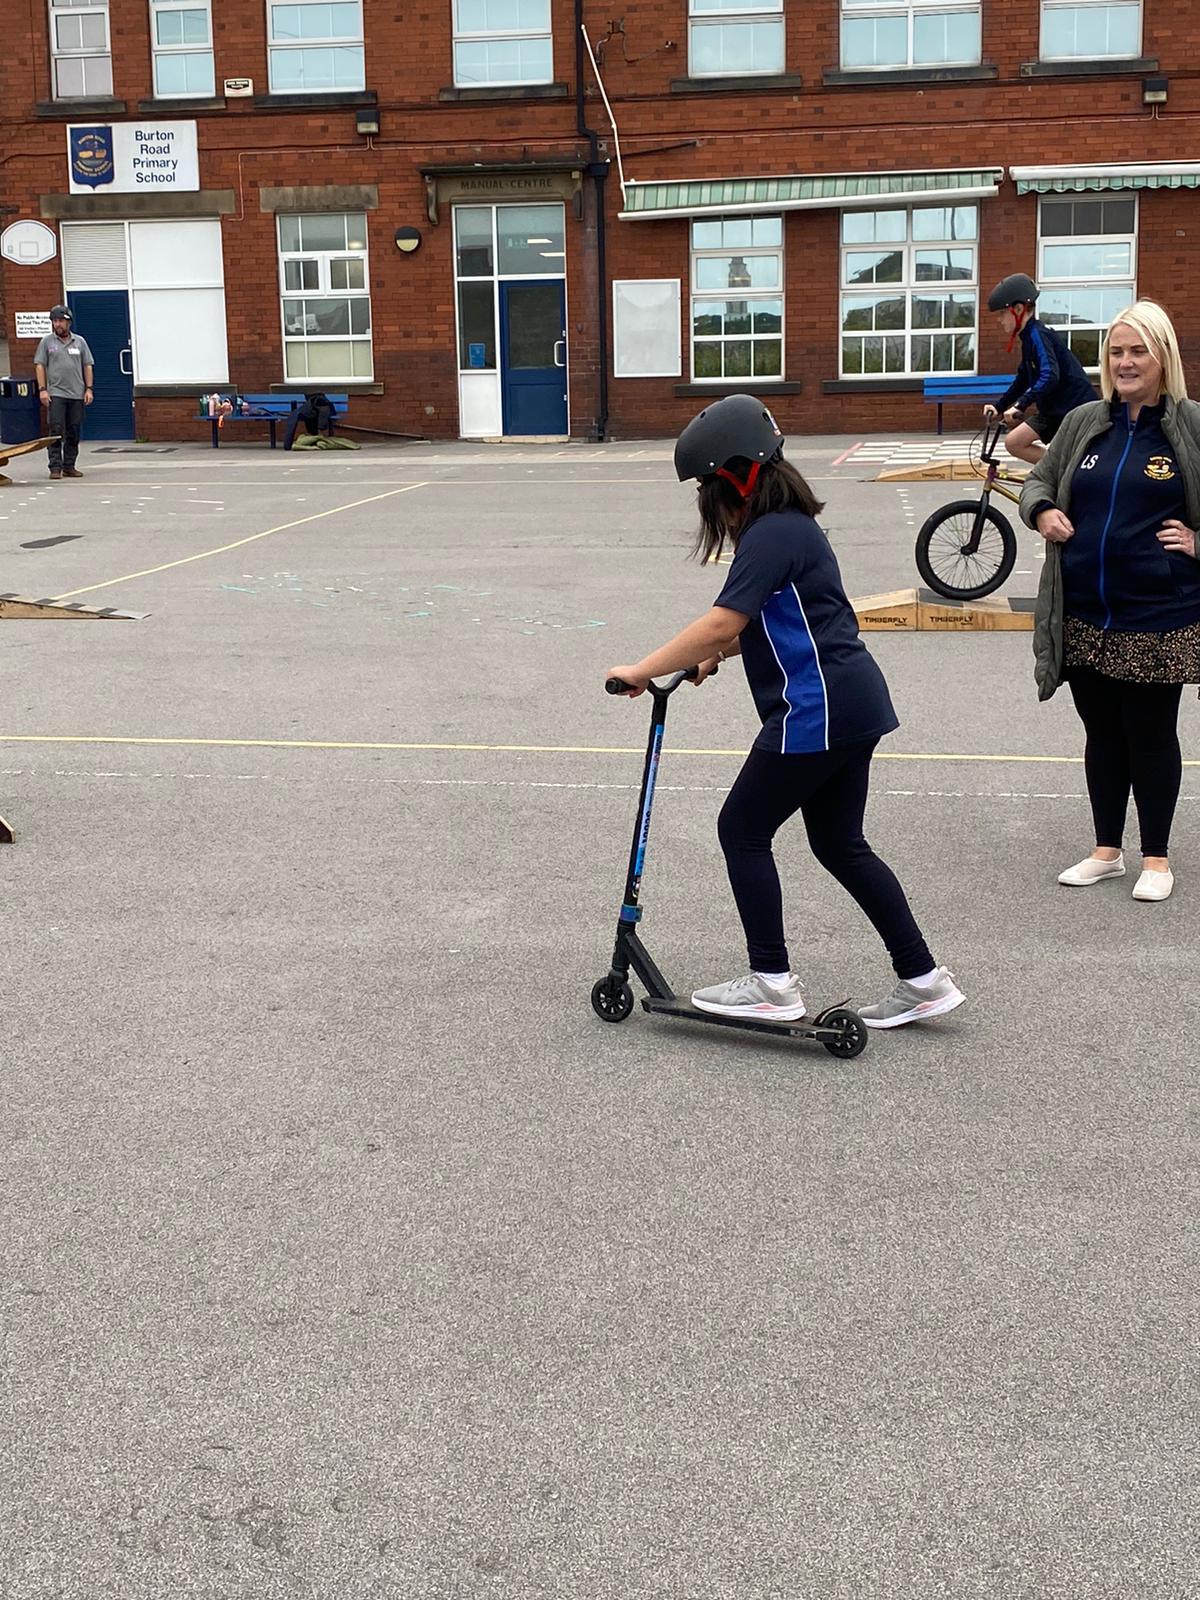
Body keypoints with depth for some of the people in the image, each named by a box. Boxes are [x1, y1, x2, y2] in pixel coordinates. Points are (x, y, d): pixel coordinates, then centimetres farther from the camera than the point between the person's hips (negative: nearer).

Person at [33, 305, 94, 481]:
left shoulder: (79, 342, 11)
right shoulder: (47, 341, 5)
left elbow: (88, 366, 11)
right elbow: (39, 366, 3)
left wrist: (89, 389, 2)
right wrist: (42, 389, -6)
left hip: (77, 395, 2)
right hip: (56, 393, -2)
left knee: (74, 433, 4)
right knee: (56, 431, -8)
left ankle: (69, 466, 11)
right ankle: (55, 467, -7)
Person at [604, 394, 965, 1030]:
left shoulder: (771, 535, -16)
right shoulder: (792, 525, 17)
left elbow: (722, 624, -25)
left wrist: (641, 670, -19)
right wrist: (714, 654, 17)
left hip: (817, 711, -10)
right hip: (853, 703, 10)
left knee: (742, 830, 1)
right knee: (840, 844, 15)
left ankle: (772, 984, 6)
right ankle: (923, 979, 18)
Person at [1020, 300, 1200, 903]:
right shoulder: (1084, 422, 6)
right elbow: (1039, 481, 17)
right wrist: (1042, 512, -3)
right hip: (1086, 615, 4)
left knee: (1151, 736, 6)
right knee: (1102, 733, 15)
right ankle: (1107, 851, 28)